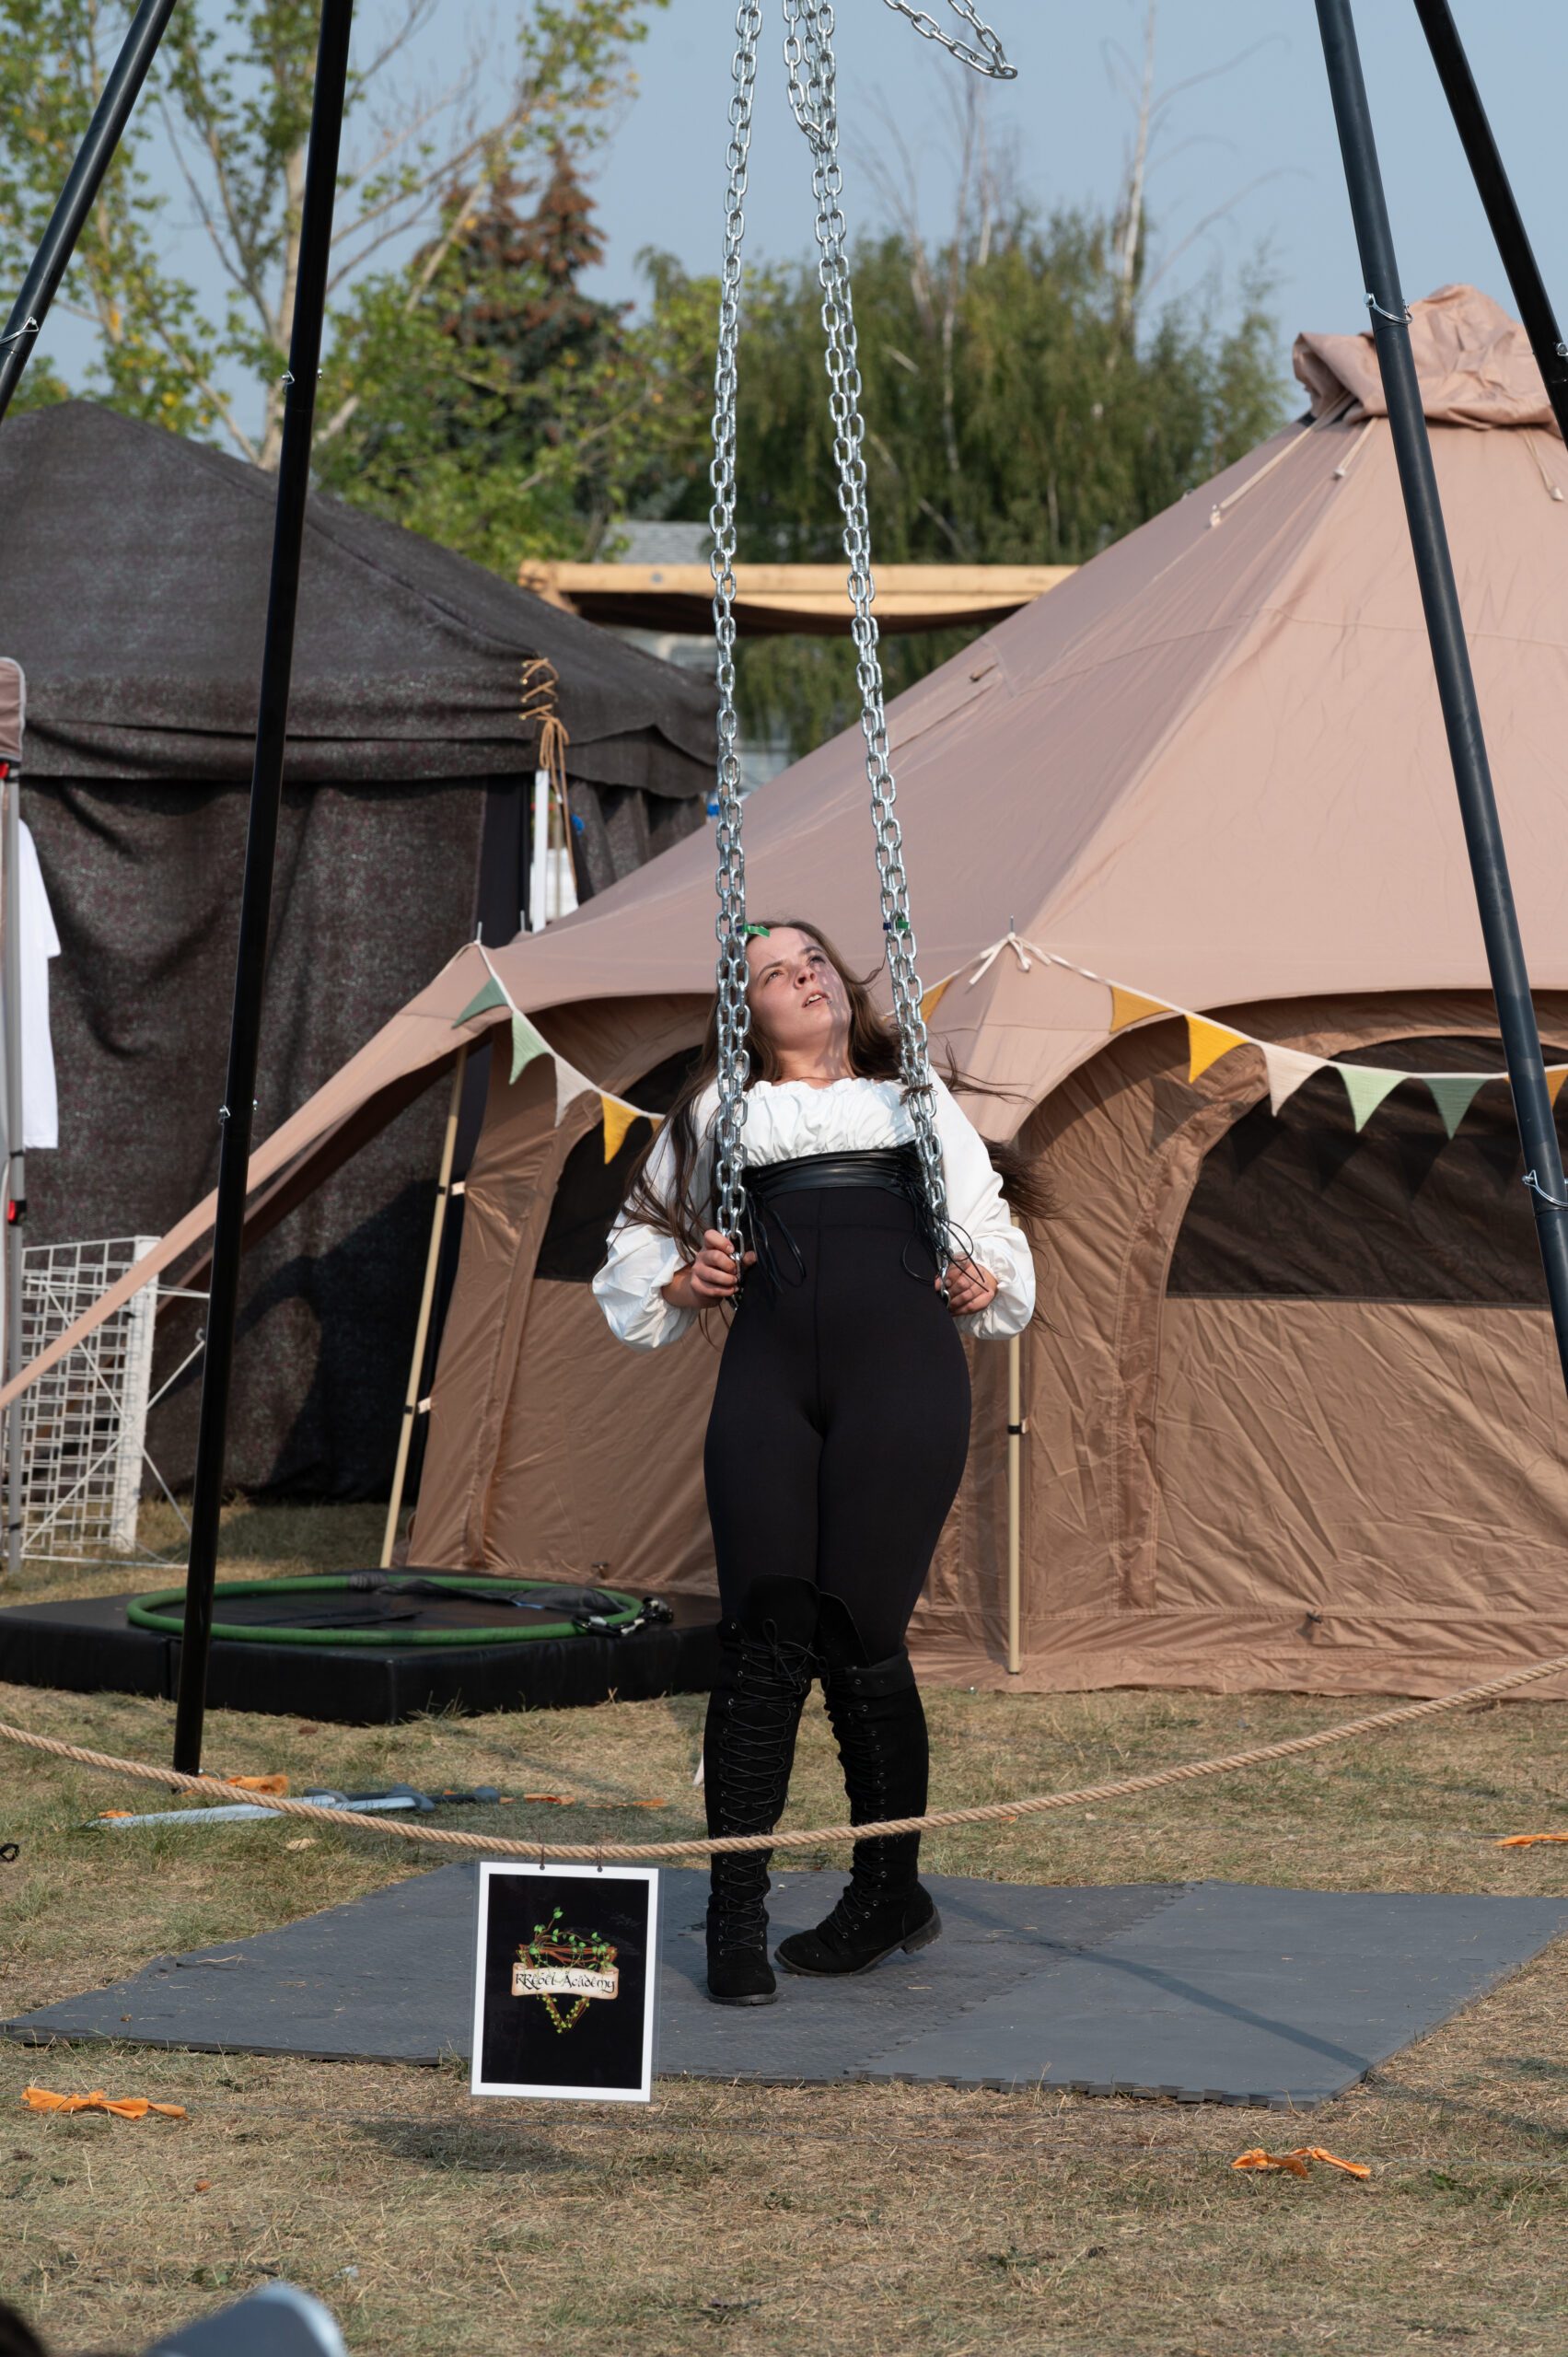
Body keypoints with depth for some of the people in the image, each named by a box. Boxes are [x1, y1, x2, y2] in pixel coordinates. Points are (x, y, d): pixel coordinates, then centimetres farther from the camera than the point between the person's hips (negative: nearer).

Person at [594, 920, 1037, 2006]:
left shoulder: (917, 1103, 28)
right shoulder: (719, 1115, 24)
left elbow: (990, 1228, 28)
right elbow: (636, 1253, 24)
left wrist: (986, 1284, 6)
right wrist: (683, 1286, 3)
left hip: (902, 1368, 0)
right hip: (769, 1375, 0)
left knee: (860, 1632, -7)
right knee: (764, 1633, -10)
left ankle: (891, 1890, 10)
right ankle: (735, 1917, -5)